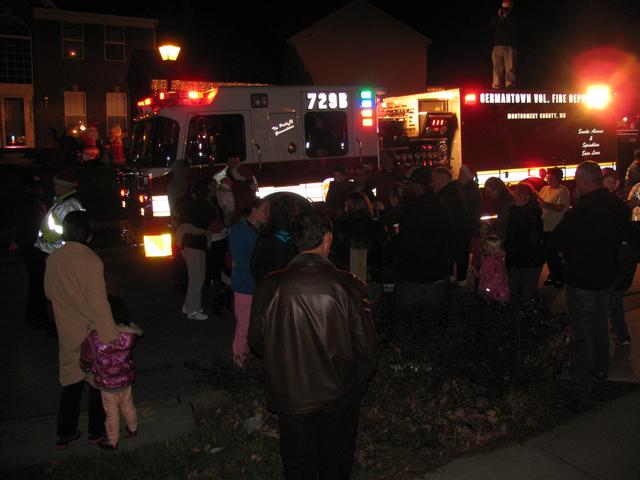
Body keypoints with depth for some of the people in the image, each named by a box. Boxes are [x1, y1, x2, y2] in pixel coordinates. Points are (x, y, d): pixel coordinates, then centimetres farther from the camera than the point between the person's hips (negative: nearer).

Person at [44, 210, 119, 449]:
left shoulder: (53, 259, -4)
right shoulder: (90, 260, -21)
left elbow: (49, 292, 10)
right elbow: (99, 302, -24)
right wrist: (111, 338, -21)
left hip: (67, 333, 5)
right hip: (92, 332, -5)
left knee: (70, 380, 19)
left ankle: (65, 433, 27)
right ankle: (97, 430, 26)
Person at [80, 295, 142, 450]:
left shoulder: (93, 338, -27)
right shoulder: (129, 334, -21)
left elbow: (85, 364, -13)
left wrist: (91, 369, 8)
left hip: (107, 385, -3)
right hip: (126, 379, 3)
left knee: (112, 413, 16)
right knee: (128, 405, 27)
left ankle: (112, 442, 36)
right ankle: (133, 429, 51)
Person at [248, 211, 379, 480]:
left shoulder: (270, 287, -16)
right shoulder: (348, 287, -19)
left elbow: (257, 344, -4)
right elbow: (368, 349, -12)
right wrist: (354, 385, 7)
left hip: (290, 397, 1)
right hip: (338, 398, 0)